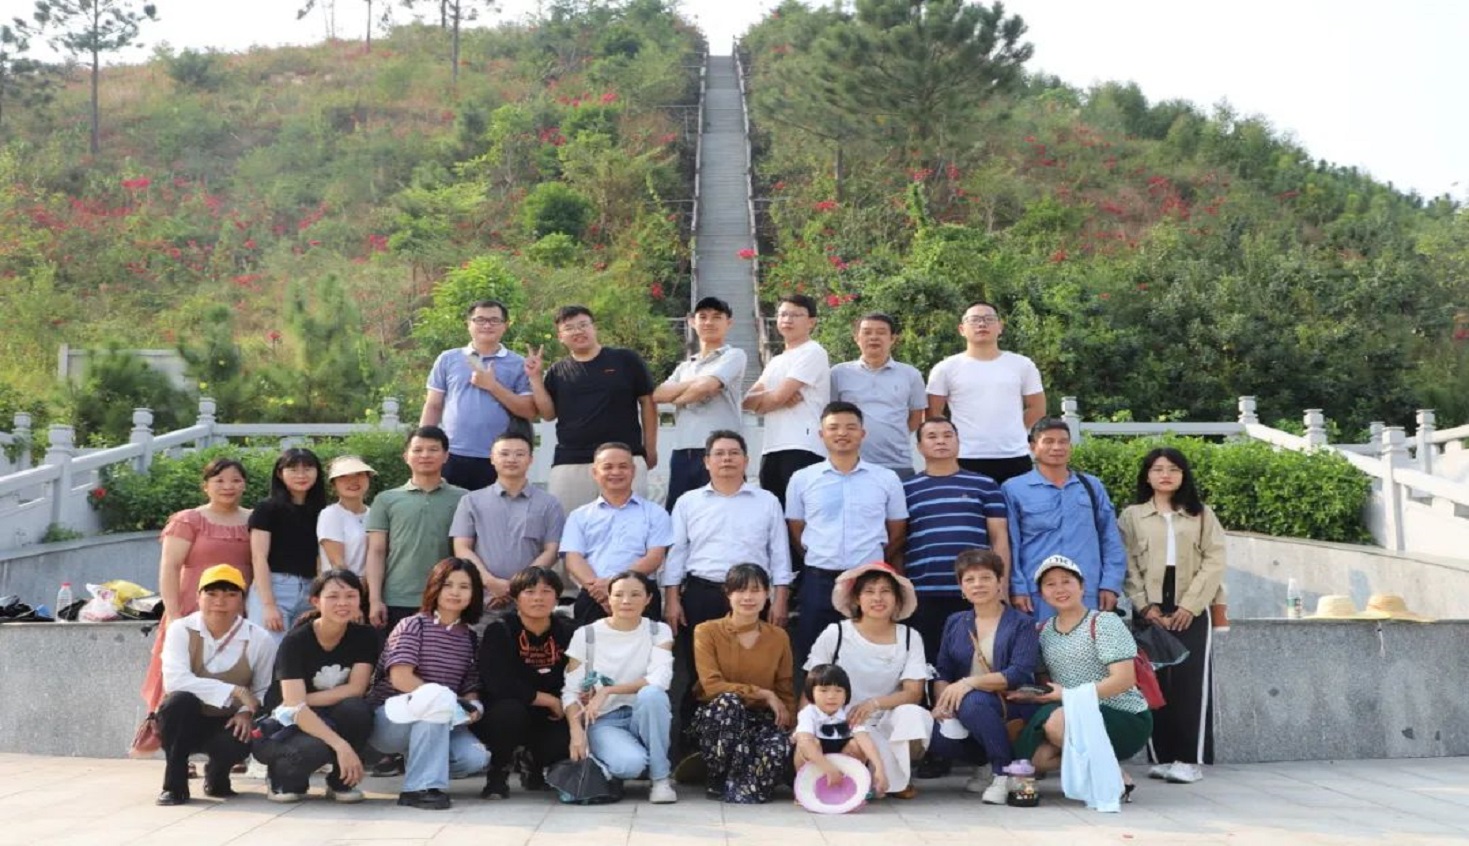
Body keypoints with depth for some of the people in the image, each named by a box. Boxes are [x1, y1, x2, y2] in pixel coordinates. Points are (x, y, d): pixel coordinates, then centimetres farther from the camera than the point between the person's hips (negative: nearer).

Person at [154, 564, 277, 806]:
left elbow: (263, 692, 1)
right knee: (180, 700, -34)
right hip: (185, 723, -1)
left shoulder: (260, 639, -9)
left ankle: (217, 776, 7)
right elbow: (175, 681, -28)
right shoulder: (181, 630, -12)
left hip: (228, 724, 1)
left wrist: (247, 713, -21)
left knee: (240, 740, -33)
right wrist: (234, 691, -32)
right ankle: (175, 783, -13)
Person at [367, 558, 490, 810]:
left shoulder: (469, 638, 10)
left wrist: (473, 708, -18)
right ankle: (420, 787, -28)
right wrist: (452, 702, -21)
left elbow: (470, 690, 7)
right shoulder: (413, 625, -6)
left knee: (476, 758, -24)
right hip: (391, 719, -5)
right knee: (437, 697, -36)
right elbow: (400, 678, -18)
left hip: (440, 724, 5)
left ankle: (416, 759, 7)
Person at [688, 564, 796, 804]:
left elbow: (786, 691, 7)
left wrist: (789, 728, -11)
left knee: (780, 746, -33)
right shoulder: (707, 632, -4)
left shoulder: (778, 637, 6)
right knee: (729, 701, -37)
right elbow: (711, 686, -14)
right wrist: (763, 694, -17)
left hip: (760, 718, 1)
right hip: (715, 717, -1)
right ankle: (724, 782, -21)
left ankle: (747, 786, -3)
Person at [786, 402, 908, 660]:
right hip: (819, 581, 0)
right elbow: (795, 532, 11)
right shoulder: (802, 479, 5)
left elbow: (897, 534, 11)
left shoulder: (887, 479, 5)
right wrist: (823, 557, 7)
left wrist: (872, 560, 7)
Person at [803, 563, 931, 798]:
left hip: (887, 724, 3)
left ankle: (900, 776, -1)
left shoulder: (910, 638, 3)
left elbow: (914, 693, -6)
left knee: (912, 714, -30)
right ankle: (896, 780, -4)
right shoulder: (835, 635, -3)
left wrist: (874, 703, -24)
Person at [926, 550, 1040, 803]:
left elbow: (1020, 674, -12)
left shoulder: (1021, 624, 2)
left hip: (1010, 709, -4)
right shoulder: (954, 623, 16)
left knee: (972, 702, -37)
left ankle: (1005, 772, -16)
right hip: (960, 713, 4)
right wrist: (942, 701, -12)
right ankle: (990, 764, 1)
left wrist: (971, 682, -24)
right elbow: (942, 672, 10)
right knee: (934, 737, -28)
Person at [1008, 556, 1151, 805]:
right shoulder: (1043, 631, 10)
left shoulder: (1104, 622, -8)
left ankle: (1115, 775, -12)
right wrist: (1030, 695, -8)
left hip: (1127, 719, -6)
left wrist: (1068, 694, -20)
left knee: (1057, 722, -33)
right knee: (1031, 757, -18)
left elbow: (1124, 679, -17)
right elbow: (1047, 685, 15)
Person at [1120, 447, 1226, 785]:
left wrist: (1190, 605, -9)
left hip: (1192, 611, 0)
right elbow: (1128, 565, 3)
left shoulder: (1202, 515, 10)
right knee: (1155, 683, 0)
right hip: (1150, 611, 1)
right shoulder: (1132, 516, 10)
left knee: (1190, 683, -5)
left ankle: (1190, 759, -3)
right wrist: (1145, 605, -9)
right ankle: (1163, 757, 5)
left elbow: (1214, 561, 1)